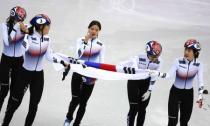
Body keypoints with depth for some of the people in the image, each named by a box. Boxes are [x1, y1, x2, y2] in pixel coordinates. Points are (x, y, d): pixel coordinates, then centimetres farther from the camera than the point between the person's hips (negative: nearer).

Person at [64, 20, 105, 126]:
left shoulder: (101, 45, 3)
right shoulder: (81, 40, 0)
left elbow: (101, 62, 2)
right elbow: (78, 55, -14)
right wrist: (85, 42, -17)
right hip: (78, 73, -1)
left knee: (83, 102, 5)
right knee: (75, 100, -9)